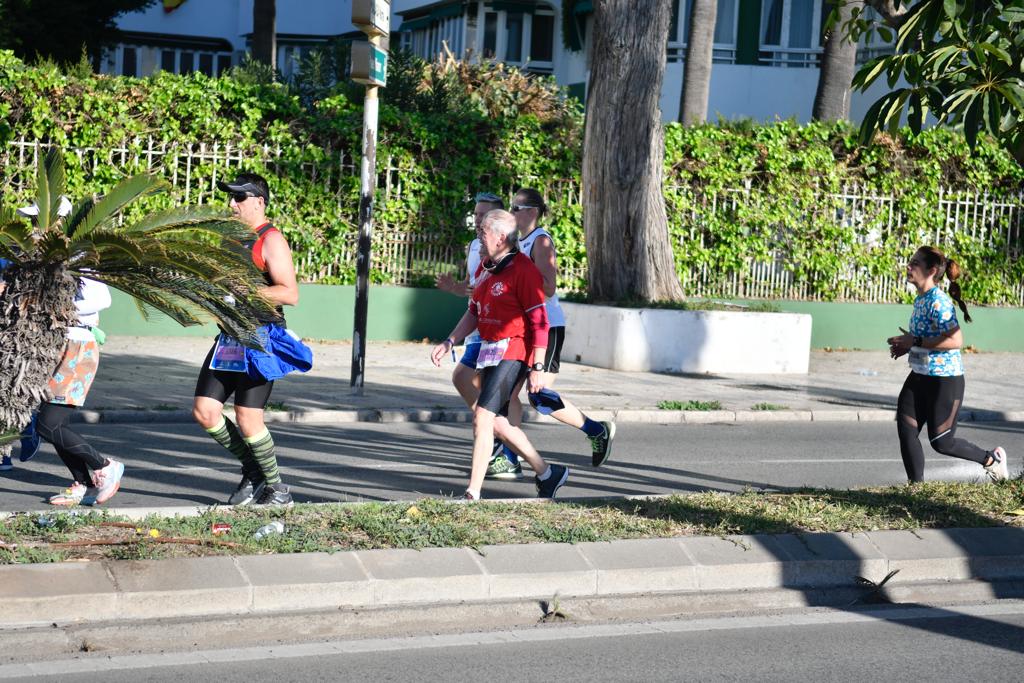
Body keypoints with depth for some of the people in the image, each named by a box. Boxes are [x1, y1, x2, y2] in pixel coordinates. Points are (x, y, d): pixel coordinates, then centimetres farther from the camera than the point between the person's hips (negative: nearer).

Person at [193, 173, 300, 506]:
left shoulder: (271, 241, -10)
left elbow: (290, 294, -19)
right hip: (229, 338, 9)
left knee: (248, 419, -9)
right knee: (204, 411, 2)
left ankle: (277, 489, 9)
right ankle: (253, 471, 19)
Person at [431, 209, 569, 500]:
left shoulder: (523, 270, -14)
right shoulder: (487, 268, 14)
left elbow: (539, 321, -16)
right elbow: (474, 312, 22)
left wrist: (537, 367, -19)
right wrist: (449, 342, 10)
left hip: (512, 353, -10)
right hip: (490, 352, 10)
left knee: (482, 418, -15)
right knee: (496, 421, 13)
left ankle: (472, 495, -12)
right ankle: (547, 474, 27)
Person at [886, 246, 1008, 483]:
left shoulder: (938, 302, -20)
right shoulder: (920, 300, 9)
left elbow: (955, 340, -28)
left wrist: (915, 342, -24)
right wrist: (905, 347, 5)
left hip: (945, 380, -9)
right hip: (920, 376, 9)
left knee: (940, 441, 1)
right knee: (906, 430, 0)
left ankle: (991, 459, 23)